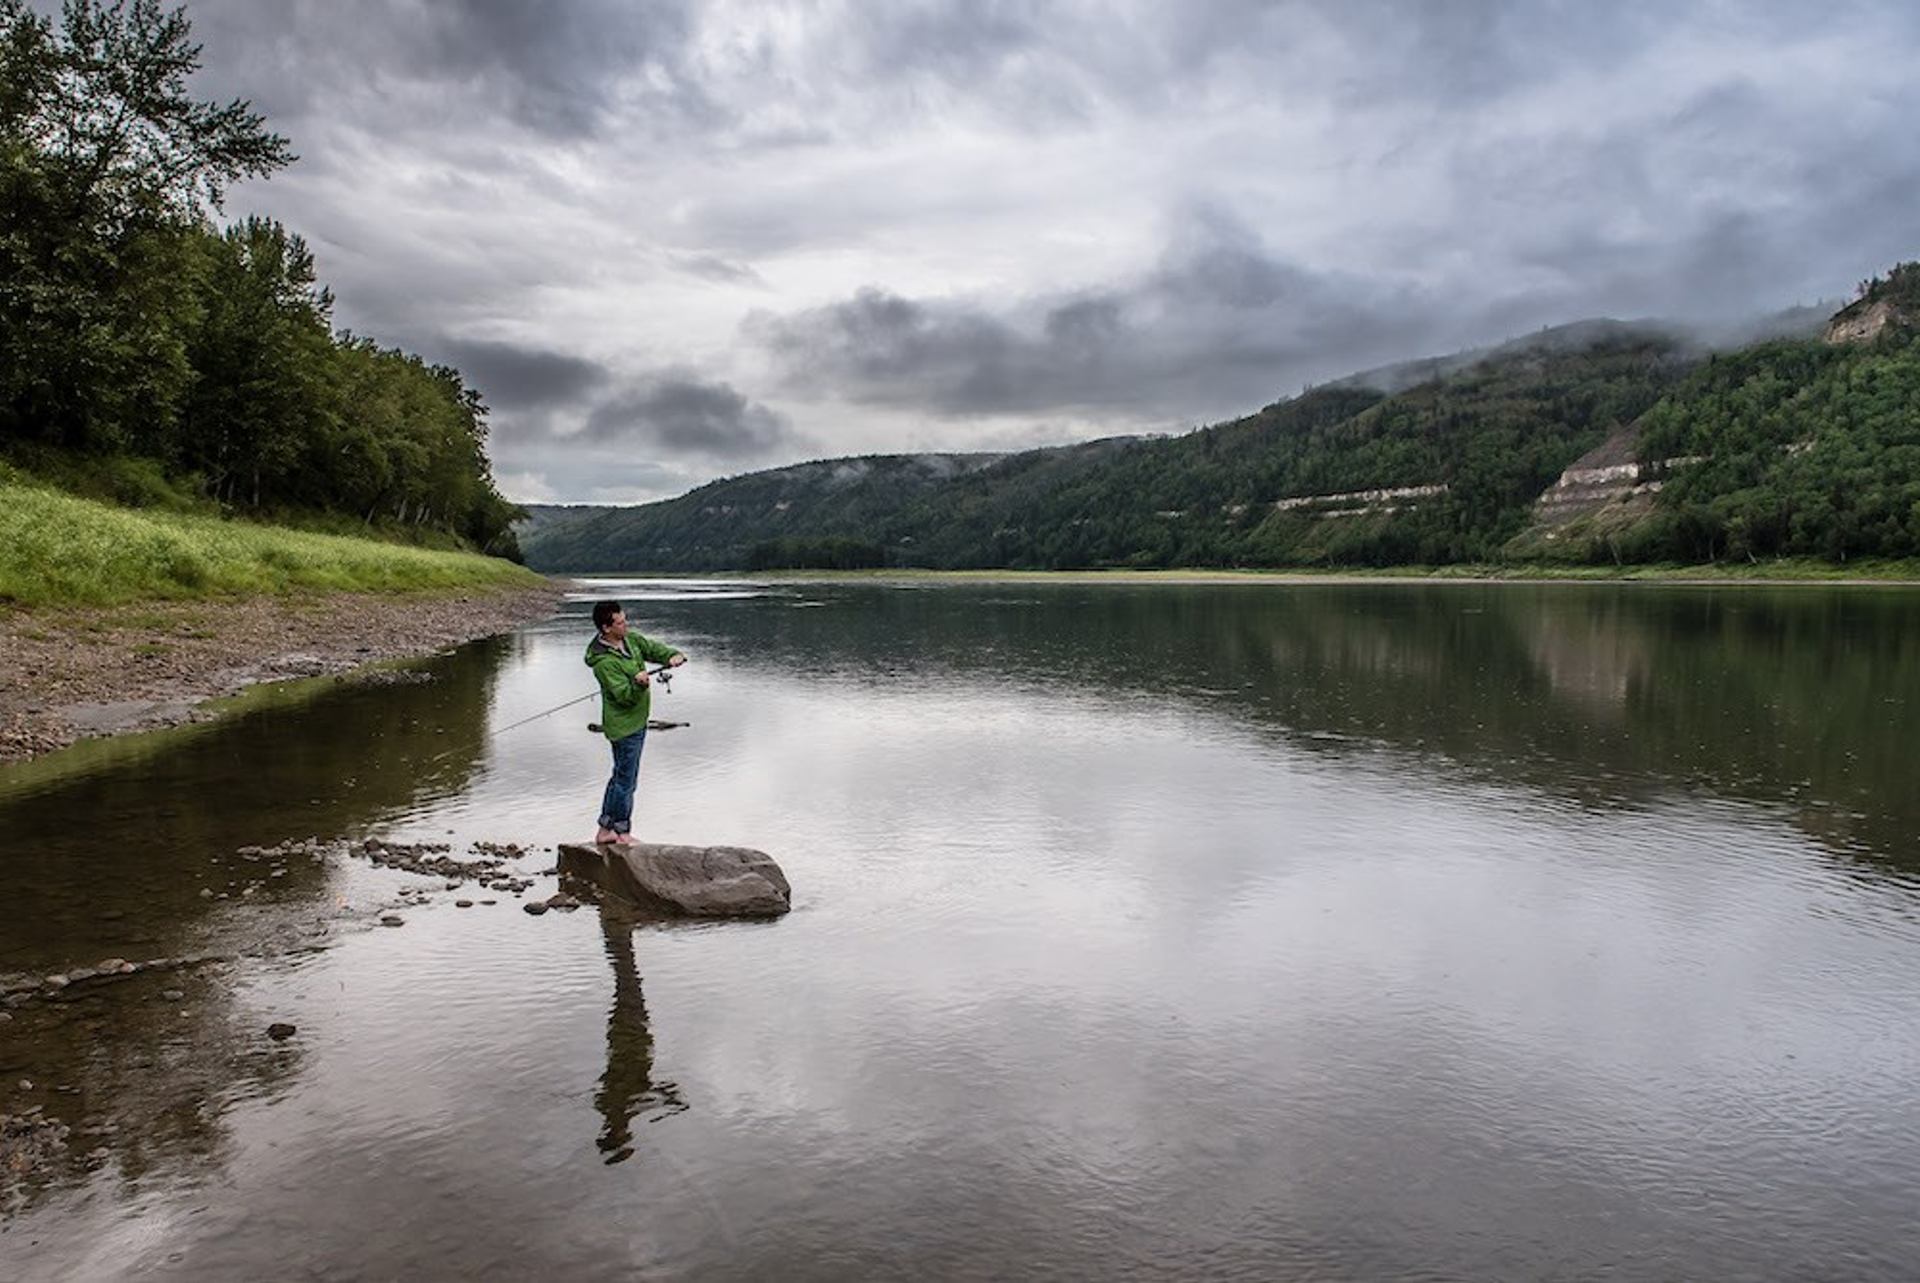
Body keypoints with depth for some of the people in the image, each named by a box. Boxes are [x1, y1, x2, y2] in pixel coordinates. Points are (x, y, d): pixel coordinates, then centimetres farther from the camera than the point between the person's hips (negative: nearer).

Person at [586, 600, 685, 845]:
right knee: (626, 781, 2)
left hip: (637, 722, 10)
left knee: (620, 776, 18)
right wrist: (638, 684, -47)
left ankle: (605, 830, 30)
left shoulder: (630, 639, 0)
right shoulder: (604, 662, -25)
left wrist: (672, 655, -15)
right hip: (624, 727, -10)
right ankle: (623, 834, 18)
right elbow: (625, 696, -27)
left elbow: (653, 648, 6)